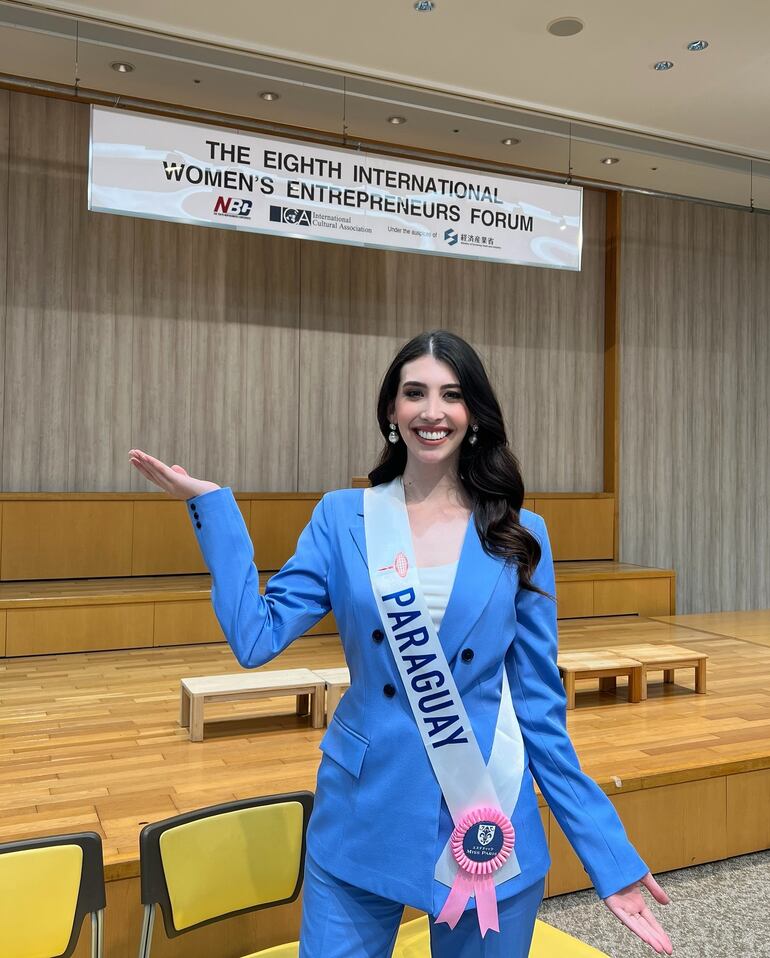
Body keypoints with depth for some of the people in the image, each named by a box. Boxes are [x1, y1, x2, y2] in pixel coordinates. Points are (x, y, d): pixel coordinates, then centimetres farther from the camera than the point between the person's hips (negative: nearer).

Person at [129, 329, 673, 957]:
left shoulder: (518, 534, -2)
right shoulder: (342, 518, -2)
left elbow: (539, 705, 1)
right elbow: (257, 637, -9)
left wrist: (608, 854, 0)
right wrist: (211, 504, -11)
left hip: (489, 826, 0)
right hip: (362, 818, 0)